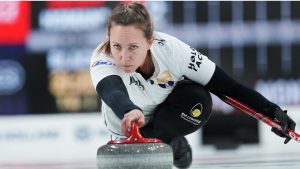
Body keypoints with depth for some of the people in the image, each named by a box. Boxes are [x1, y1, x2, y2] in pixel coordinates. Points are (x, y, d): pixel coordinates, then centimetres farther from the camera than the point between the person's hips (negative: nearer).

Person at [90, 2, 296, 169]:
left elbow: (227, 86, -26)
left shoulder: (171, 49, -33)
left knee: (198, 99, -31)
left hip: (168, 108, -3)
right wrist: (130, 111, -83)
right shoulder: (102, 61, -37)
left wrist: (273, 111, -32)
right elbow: (112, 92, -60)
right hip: (125, 123, 3)